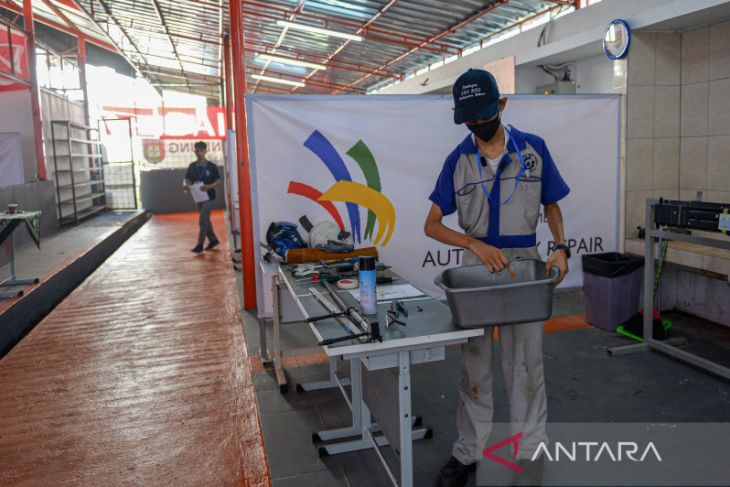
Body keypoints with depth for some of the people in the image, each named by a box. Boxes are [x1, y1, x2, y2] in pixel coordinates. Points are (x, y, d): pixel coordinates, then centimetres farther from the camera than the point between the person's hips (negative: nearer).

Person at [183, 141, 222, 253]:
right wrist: (185, 185, -20)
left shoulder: (212, 166, -7)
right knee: (205, 220, 15)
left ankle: (200, 244, -2)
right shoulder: (192, 166, 3)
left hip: (209, 197, -5)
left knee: (202, 221, -9)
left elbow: (219, 181, -6)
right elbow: (187, 179, 4)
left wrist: (209, 186, -24)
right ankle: (213, 239, 30)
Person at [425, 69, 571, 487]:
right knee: (474, 363, 9)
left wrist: (561, 248, -9)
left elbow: (552, 205, 8)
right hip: (475, 264, 1)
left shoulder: (534, 148, -2)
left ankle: (529, 451, 24)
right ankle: (469, 452, 22)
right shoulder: (458, 160, -2)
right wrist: (477, 245, -18)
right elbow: (432, 225, -2)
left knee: (525, 363, 7)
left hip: (525, 262, 0)